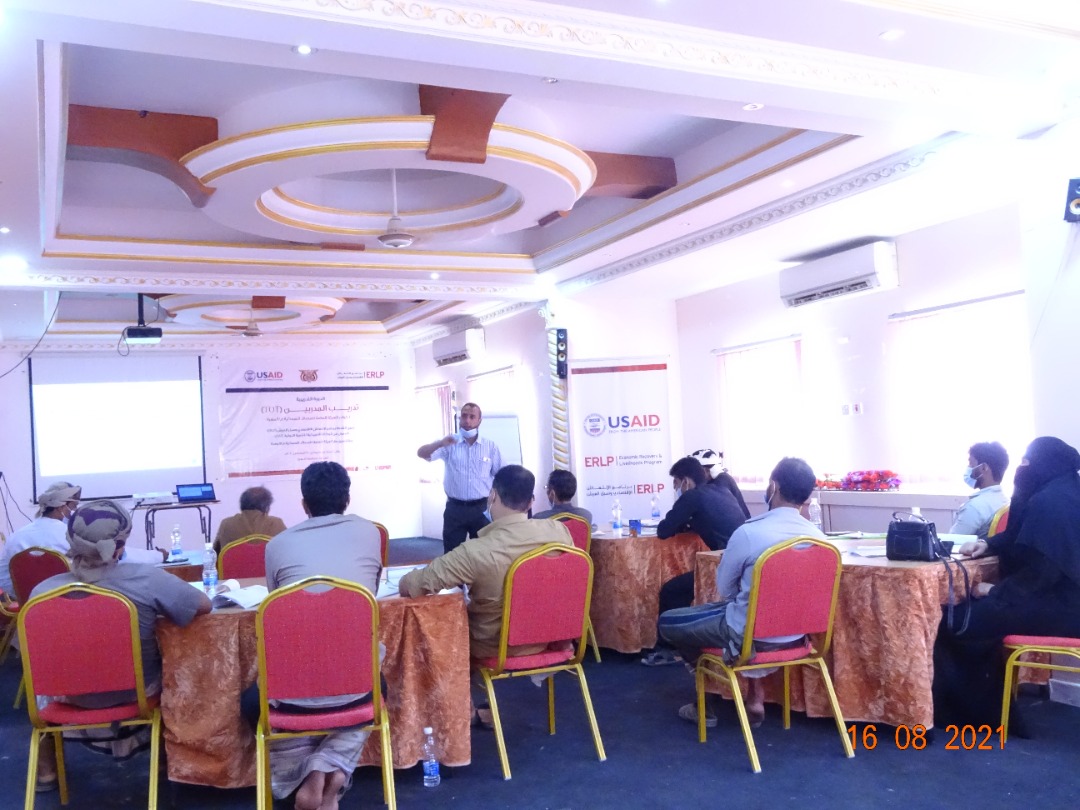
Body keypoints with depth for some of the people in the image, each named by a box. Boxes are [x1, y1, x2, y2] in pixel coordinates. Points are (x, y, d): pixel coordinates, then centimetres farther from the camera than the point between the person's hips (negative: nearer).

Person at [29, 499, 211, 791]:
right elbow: (204, 605, -13)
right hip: (139, 694, -1)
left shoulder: (42, 591, -22)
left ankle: (46, 770, 43)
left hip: (73, 699, 2)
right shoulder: (146, 579, -28)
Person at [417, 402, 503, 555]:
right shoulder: (450, 444, 0)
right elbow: (422, 454, -13)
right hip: (455, 509, 0)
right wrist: (440, 443, -34)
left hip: (481, 508, 1)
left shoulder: (490, 446, 3)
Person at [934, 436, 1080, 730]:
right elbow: (1020, 536, 23)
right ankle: (987, 707, 22)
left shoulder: (1048, 502, -21)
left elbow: (1042, 571, -26)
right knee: (973, 610, 18)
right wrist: (988, 544, 5)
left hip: (1055, 607, -11)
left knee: (954, 622, -9)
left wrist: (996, 590, -14)